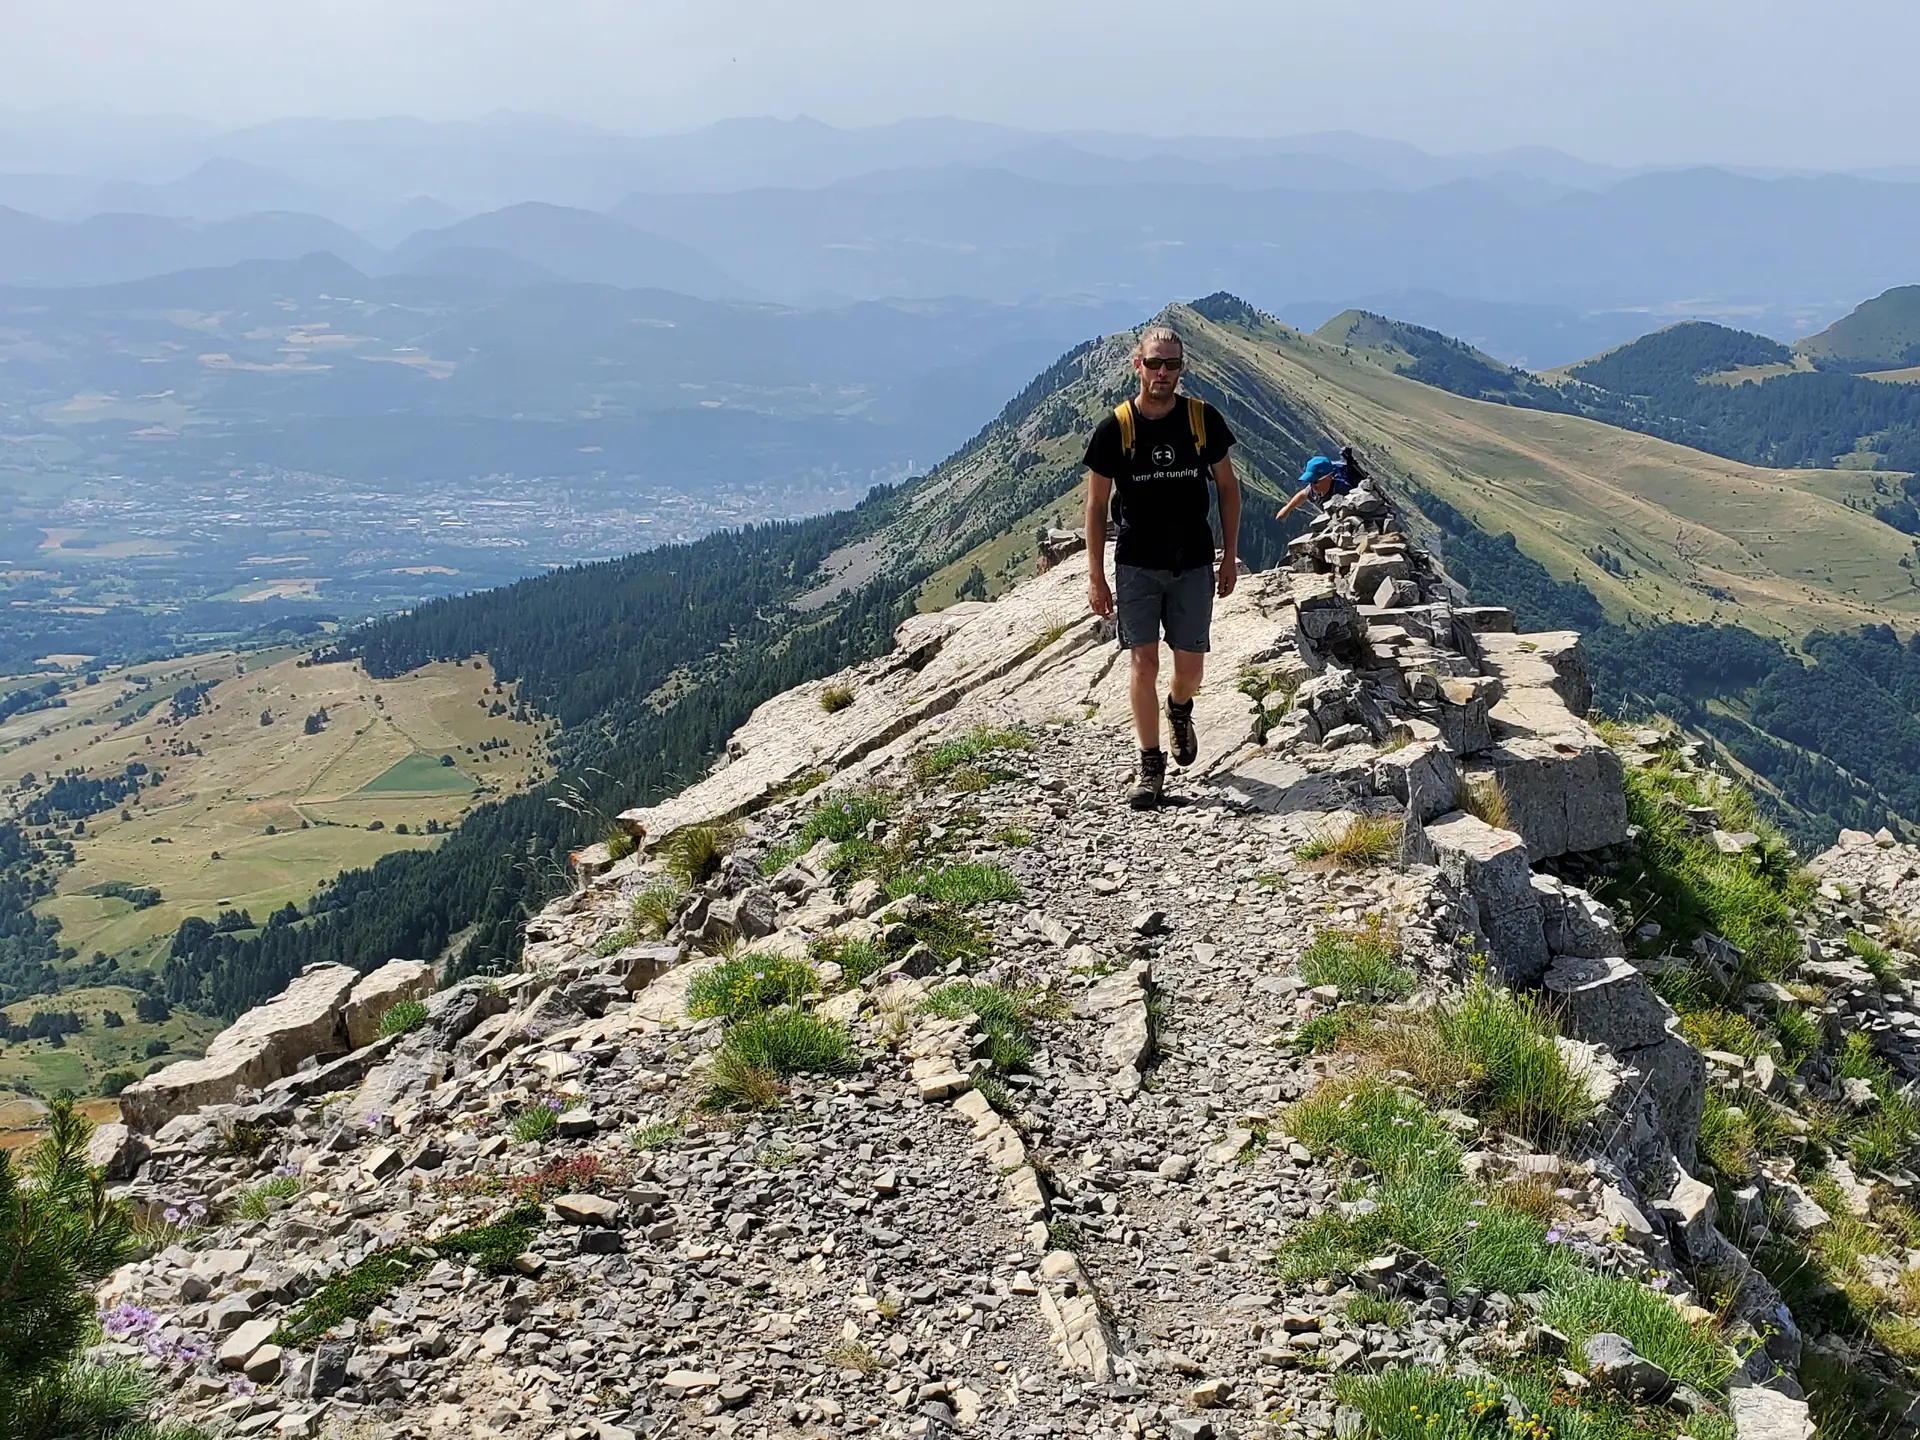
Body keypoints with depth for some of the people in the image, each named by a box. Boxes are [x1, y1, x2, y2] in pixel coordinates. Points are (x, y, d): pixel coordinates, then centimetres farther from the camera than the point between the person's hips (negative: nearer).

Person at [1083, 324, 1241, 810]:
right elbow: (1096, 504, 0)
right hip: (1136, 566, -1)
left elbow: (1227, 486, 9)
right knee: (1143, 664, -4)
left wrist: (1230, 556, 6)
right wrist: (1095, 577, -2)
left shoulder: (1203, 419, -2)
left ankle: (1179, 710, 40)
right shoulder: (1114, 428, -6)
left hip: (1194, 565, 1)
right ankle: (1150, 765, 10)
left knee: (1190, 668, 4)